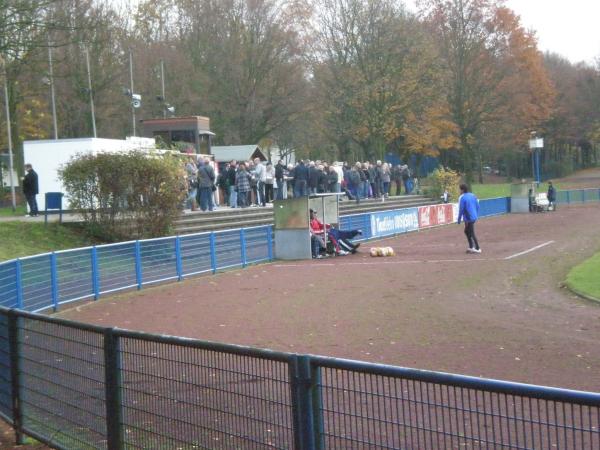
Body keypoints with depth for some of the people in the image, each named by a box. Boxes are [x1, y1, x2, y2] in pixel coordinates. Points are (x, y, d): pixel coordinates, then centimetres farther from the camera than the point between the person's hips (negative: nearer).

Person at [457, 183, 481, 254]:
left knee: (472, 233, 0)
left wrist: (459, 219, -5)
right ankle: (471, 247, 18)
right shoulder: (473, 195, 9)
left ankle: (477, 249, 3)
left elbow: (461, 210, -13)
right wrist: (477, 216, 20)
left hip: (468, 218, -8)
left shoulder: (462, 198, -13)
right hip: (474, 217, 8)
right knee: (466, 231, 20)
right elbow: (477, 206, 12)